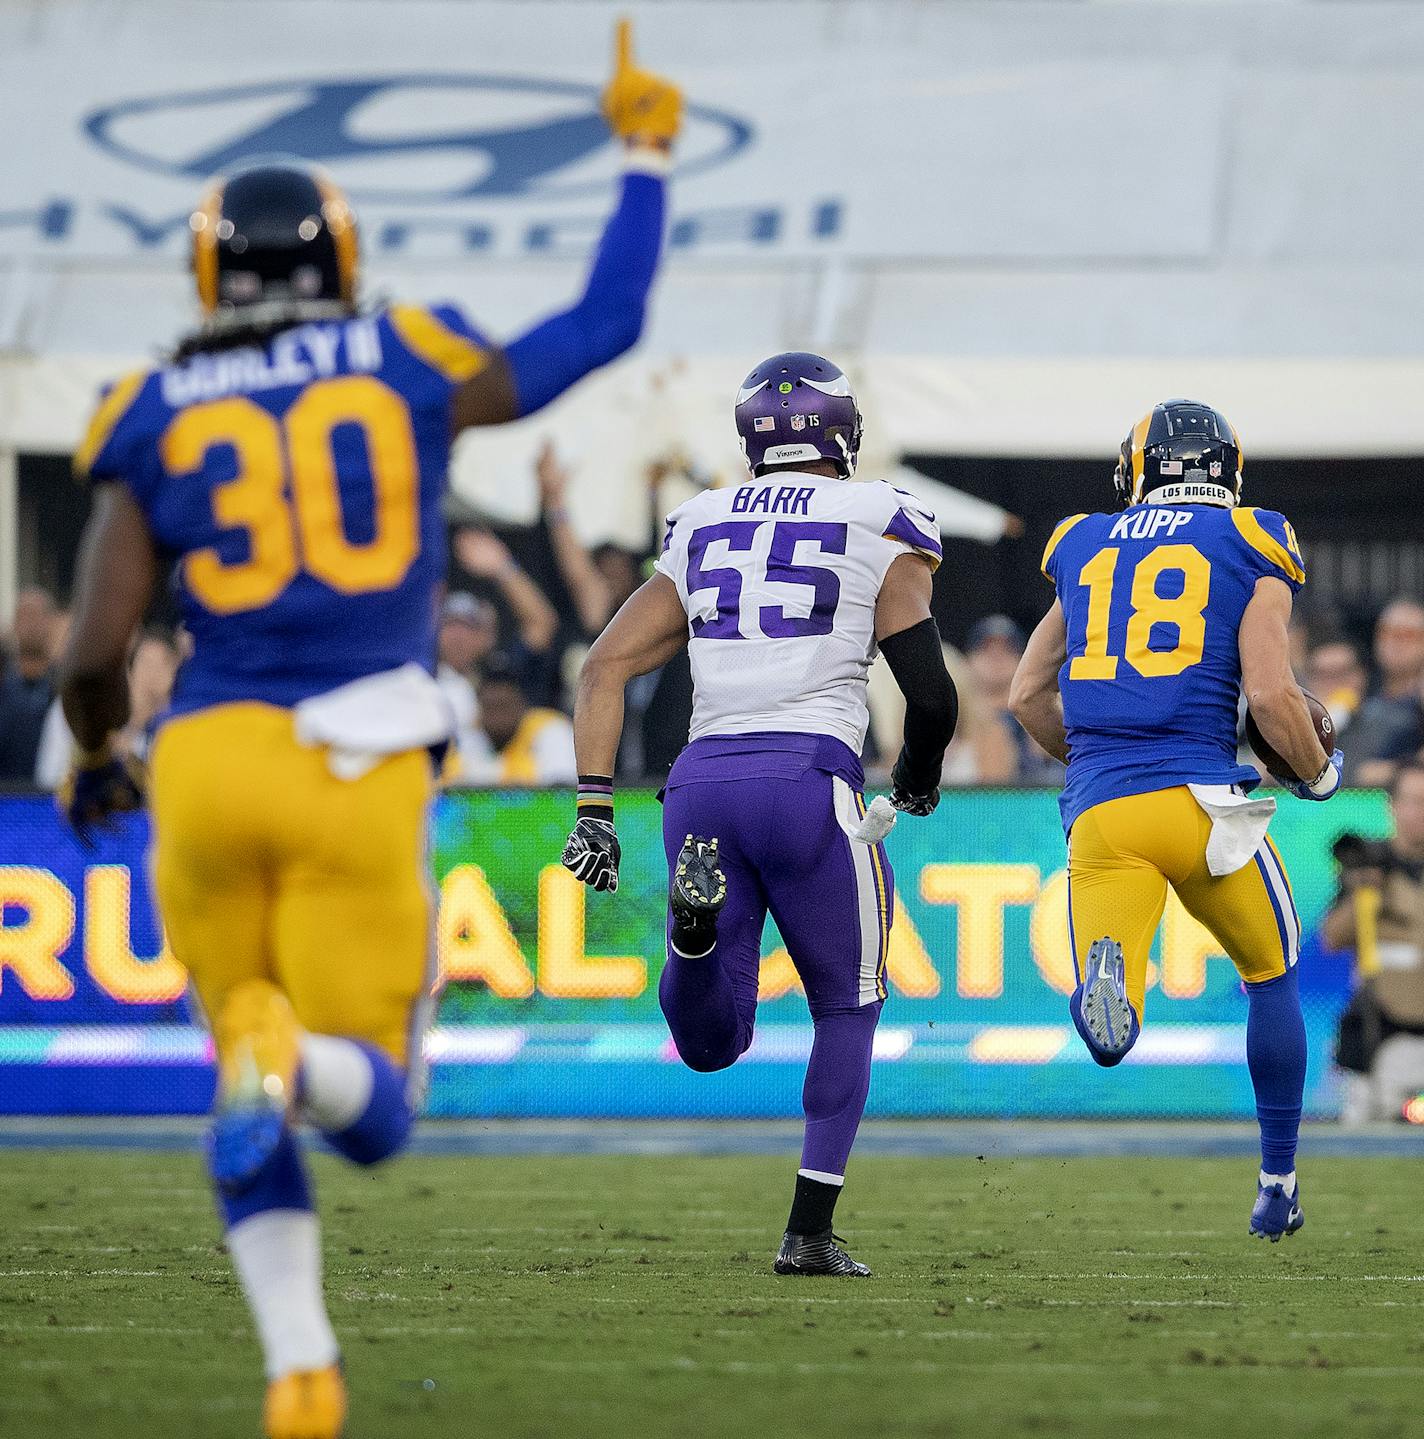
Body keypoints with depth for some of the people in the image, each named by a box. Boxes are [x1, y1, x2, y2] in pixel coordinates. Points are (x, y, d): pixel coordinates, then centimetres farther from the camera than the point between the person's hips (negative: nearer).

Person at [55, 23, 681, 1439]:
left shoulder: (152, 418, 8)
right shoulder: (409, 365, 8)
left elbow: (94, 650, 2)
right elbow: (604, 326, 20)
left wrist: (93, 760, 23)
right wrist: (643, 157, 33)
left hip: (208, 756, 1)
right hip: (357, 769, -1)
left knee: (249, 1086, 19)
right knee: (369, 1108, 6)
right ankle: (293, 1058, -30)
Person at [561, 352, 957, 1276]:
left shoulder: (701, 533, 20)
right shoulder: (880, 527, 6)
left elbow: (606, 667, 13)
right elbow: (932, 694, -1)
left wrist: (595, 811, 10)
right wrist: (918, 780, 20)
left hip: (703, 782, 3)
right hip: (808, 775, -3)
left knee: (713, 1042, 10)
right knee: (848, 1012, 17)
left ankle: (696, 915, -23)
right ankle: (810, 1231, 7)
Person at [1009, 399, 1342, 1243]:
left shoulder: (1085, 549, 18)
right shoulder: (1251, 550, 5)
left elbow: (1029, 695, 22)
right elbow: (1270, 693, -6)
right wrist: (1319, 773, 13)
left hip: (1099, 814, 2)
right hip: (1201, 799, -2)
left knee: (1111, 1037, -2)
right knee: (1272, 977, 24)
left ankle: (1104, 981, -39)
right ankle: (1278, 1184, 27)